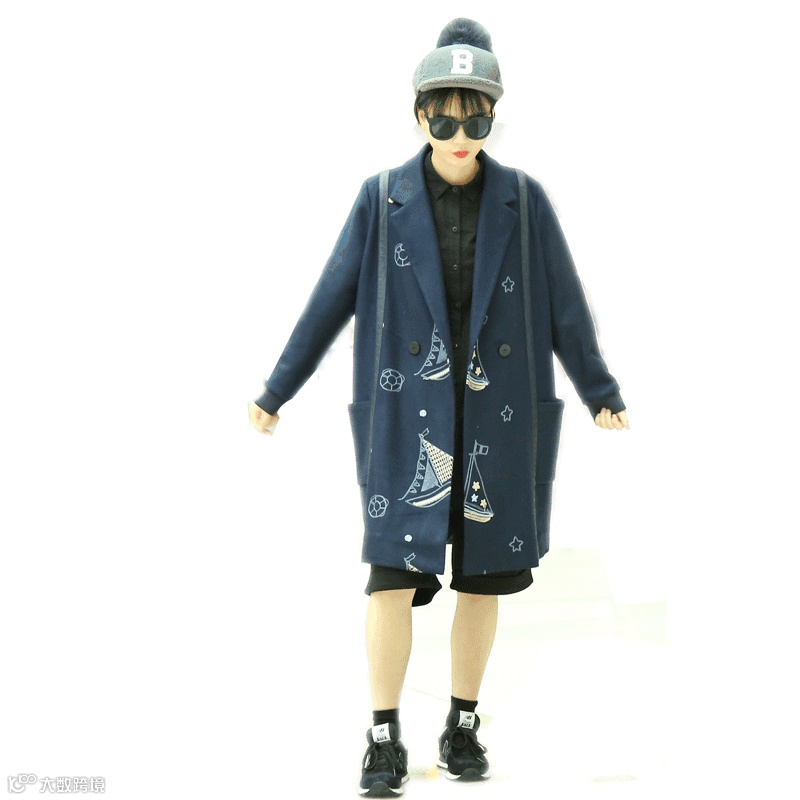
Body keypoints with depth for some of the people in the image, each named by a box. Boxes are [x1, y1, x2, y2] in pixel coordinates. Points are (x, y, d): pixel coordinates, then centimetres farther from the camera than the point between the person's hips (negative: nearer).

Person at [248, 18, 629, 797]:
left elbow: (564, 303, 6)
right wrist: (276, 392, 6)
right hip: (410, 413, -1)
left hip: (498, 411, 1)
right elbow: (331, 300, 2)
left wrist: (600, 392, 12)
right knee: (393, 571, -8)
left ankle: (462, 726, 22)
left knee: (480, 574, 6)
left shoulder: (523, 198, -1)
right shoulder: (382, 198, -3)